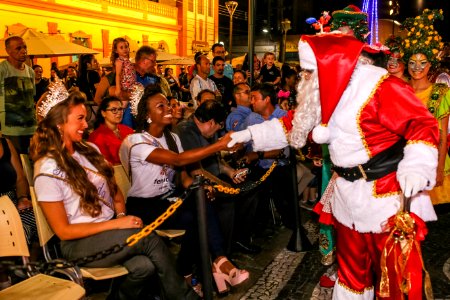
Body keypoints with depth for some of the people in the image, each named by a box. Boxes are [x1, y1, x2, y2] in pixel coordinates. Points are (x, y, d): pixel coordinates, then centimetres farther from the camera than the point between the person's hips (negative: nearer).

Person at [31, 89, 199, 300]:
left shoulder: (90, 150, 7)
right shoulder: (48, 170, -11)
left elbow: (114, 189, 18)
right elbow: (63, 231, -11)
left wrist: (122, 215, -3)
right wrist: (115, 224, -17)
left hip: (111, 230, 5)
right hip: (79, 243, -5)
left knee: (144, 265, -28)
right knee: (151, 239, -26)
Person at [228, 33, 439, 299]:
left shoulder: (381, 87, -18)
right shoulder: (328, 90, 7)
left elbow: (423, 125, -20)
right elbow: (293, 124, 14)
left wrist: (417, 167, -36)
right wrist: (250, 134, 9)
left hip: (388, 195, -7)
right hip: (348, 194, 7)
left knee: (396, 273, 3)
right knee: (351, 268, 21)